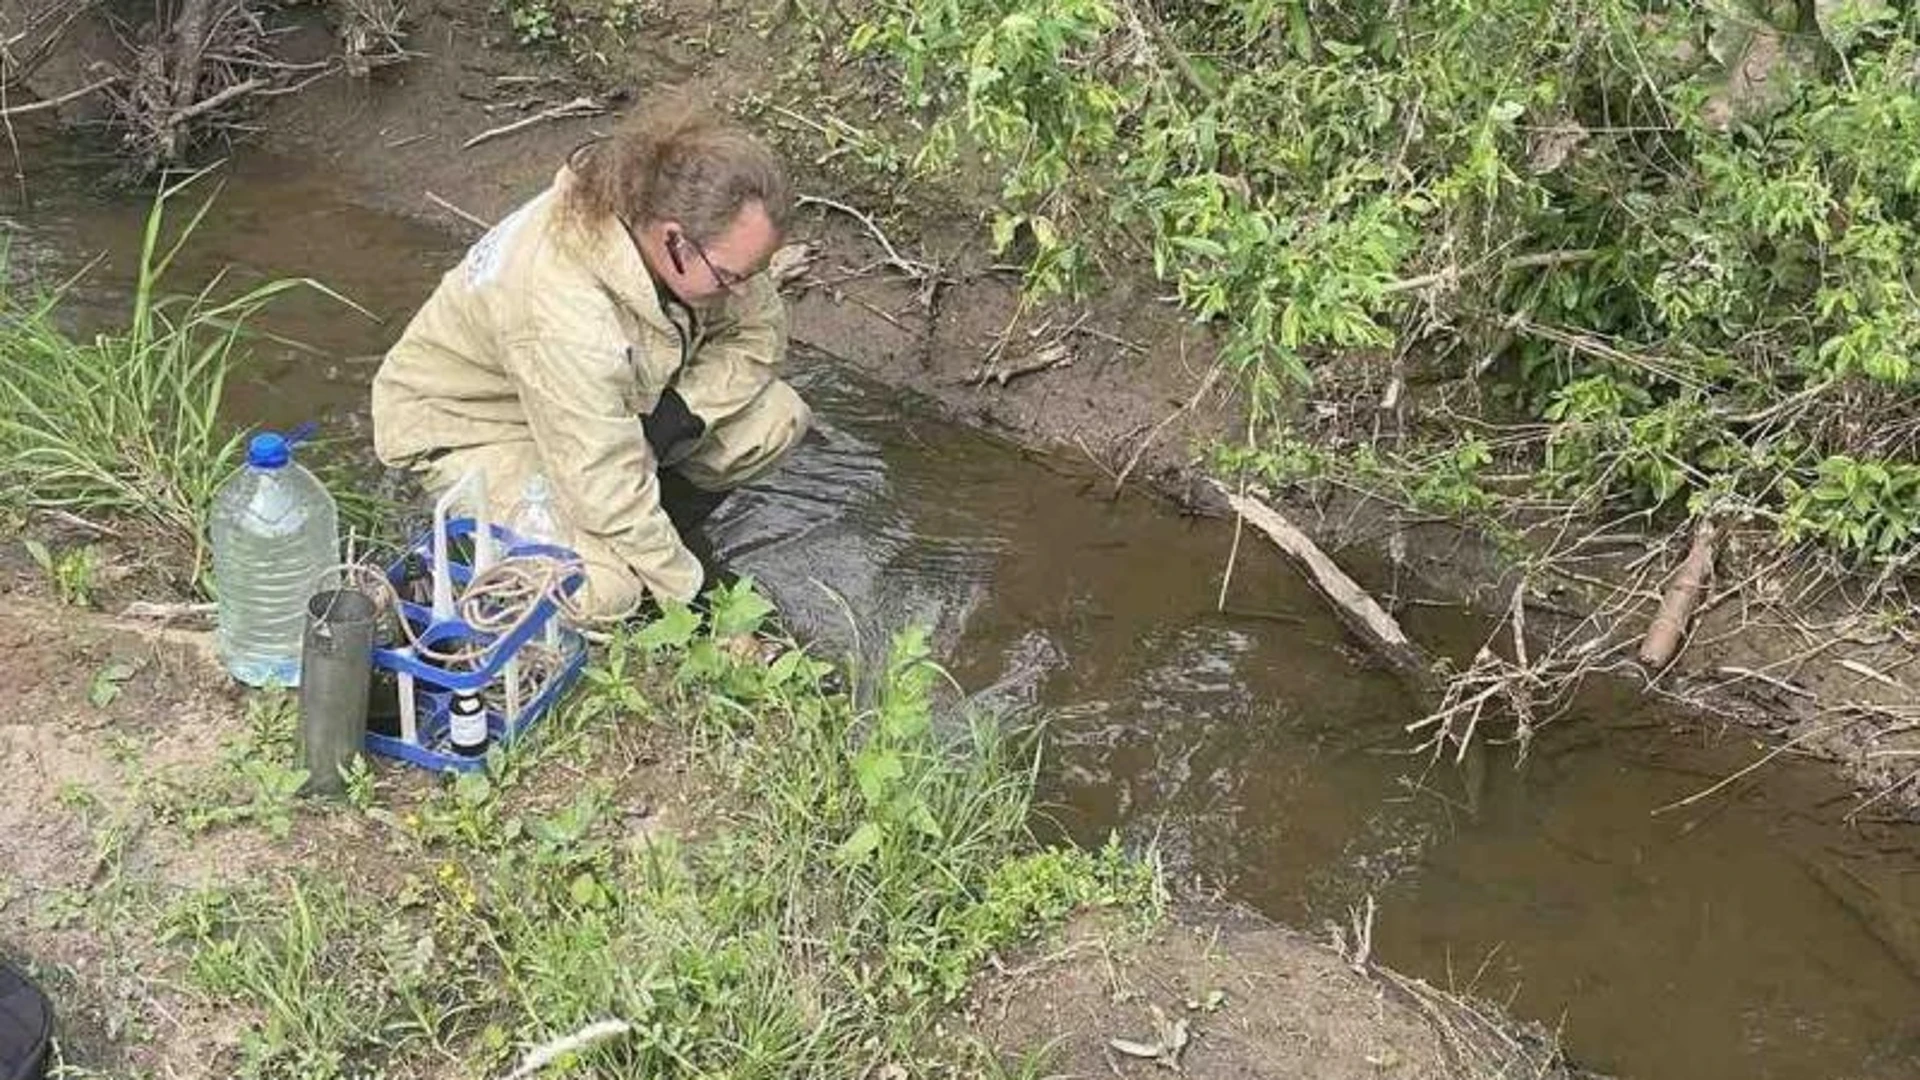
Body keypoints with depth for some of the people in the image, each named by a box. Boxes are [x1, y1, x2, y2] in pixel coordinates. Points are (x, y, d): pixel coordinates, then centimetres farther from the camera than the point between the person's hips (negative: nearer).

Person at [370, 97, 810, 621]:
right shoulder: (561, 306, -42)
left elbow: (759, 333, -4)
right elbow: (605, 483, -36)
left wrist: (682, 412, -22)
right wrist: (689, 594, -27)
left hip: (616, 398, 7)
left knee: (777, 418, -11)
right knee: (604, 589, -30)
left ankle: (654, 535, 6)